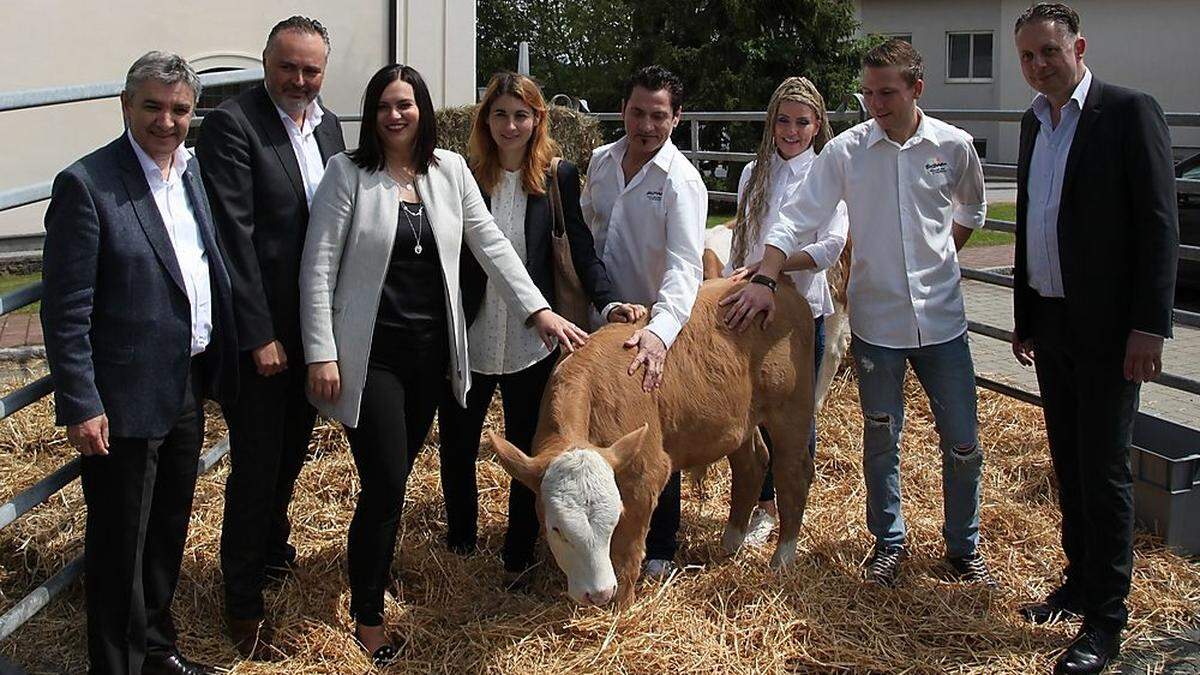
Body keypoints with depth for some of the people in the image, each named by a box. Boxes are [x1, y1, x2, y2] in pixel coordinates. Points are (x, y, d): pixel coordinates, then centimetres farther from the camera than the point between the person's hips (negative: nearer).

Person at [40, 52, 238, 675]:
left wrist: (217, 368, 10)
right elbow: (65, 311, -16)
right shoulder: (85, 184, -15)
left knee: (168, 530, 21)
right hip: (124, 401, -7)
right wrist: (79, 405, -18)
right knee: (119, 545, 7)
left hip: (187, 389, 7)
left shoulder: (191, 170, 7)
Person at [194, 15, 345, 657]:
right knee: (256, 464, 4)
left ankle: (272, 549, 43)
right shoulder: (231, 124, -15)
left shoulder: (327, 127, 8)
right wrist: (259, 336, -19)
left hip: (314, 326, 7)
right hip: (261, 331, -6)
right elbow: (234, 236, -18)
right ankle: (243, 599, 20)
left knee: (292, 451, 21)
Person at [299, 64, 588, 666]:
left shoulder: (450, 170, 6)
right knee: (385, 484, -6)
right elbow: (317, 268, -7)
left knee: (393, 479, 12)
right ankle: (367, 620, 8)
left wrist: (539, 309, -3)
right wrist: (322, 355, -12)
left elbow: (490, 245, 6)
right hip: (372, 352, -4)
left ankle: (372, 566, 33)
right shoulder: (348, 172, -5)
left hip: (432, 349, 4)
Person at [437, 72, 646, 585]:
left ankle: (518, 559, 26)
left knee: (528, 451, 9)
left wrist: (608, 302, -20)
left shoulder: (559, 176, -3)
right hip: (468, 338, 1)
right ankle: (459, 544, 36)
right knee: (457, 447, 14)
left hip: (530, 343, -1)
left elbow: (581, 247, -5)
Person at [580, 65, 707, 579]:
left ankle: (659, 550, 24)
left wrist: (661, 330, -45)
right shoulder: (601, 161, 2)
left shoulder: (681, 180, -18)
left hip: (654, 330, -5)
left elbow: (685, 267, -29)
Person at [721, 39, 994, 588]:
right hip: (876, 319, -1)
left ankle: (963, 547, 25)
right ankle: (889, 542, 30)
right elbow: (798, 217, -8)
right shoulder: (846, 151, -7)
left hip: (941, 316, 1)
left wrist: (940, 255, 8)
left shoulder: (953, 146, -3)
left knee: (962, 442, 6)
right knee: (881, 438, 12)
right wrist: (765, 280, -17)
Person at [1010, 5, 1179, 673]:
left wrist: (1151, 326, -18)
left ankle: (1107, 618, 8)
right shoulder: (1035, 121, 13)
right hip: (1051, 322, 7)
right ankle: (1080, 584, 28)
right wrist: (1024, 317, 19)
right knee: (1069, 462, 14)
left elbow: (1159, 224, -13)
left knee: (1103, 468, -2)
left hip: (1108, 328, -7)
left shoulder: (1130, 111, -9)